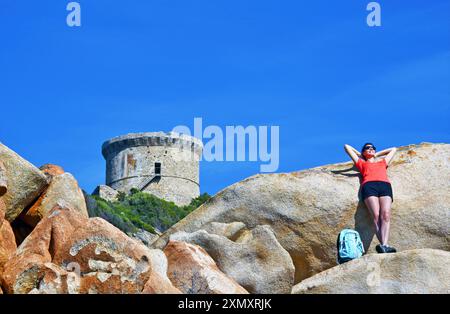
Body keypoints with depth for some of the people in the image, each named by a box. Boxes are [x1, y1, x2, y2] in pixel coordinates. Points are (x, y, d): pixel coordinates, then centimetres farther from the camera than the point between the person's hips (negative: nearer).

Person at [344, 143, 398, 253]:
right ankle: (383, 246, -41)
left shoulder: (383, 161, 40)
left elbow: (393, 149, 56)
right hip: (369, 186, -2)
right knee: (376, 216, -26)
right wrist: (360, 154, 51)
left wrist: (376, 155, 54)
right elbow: (347, 147, 42)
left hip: (385, 185, 2)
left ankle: (384, 245, -43)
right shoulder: (361, 163, 34)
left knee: (385, 215, -25)